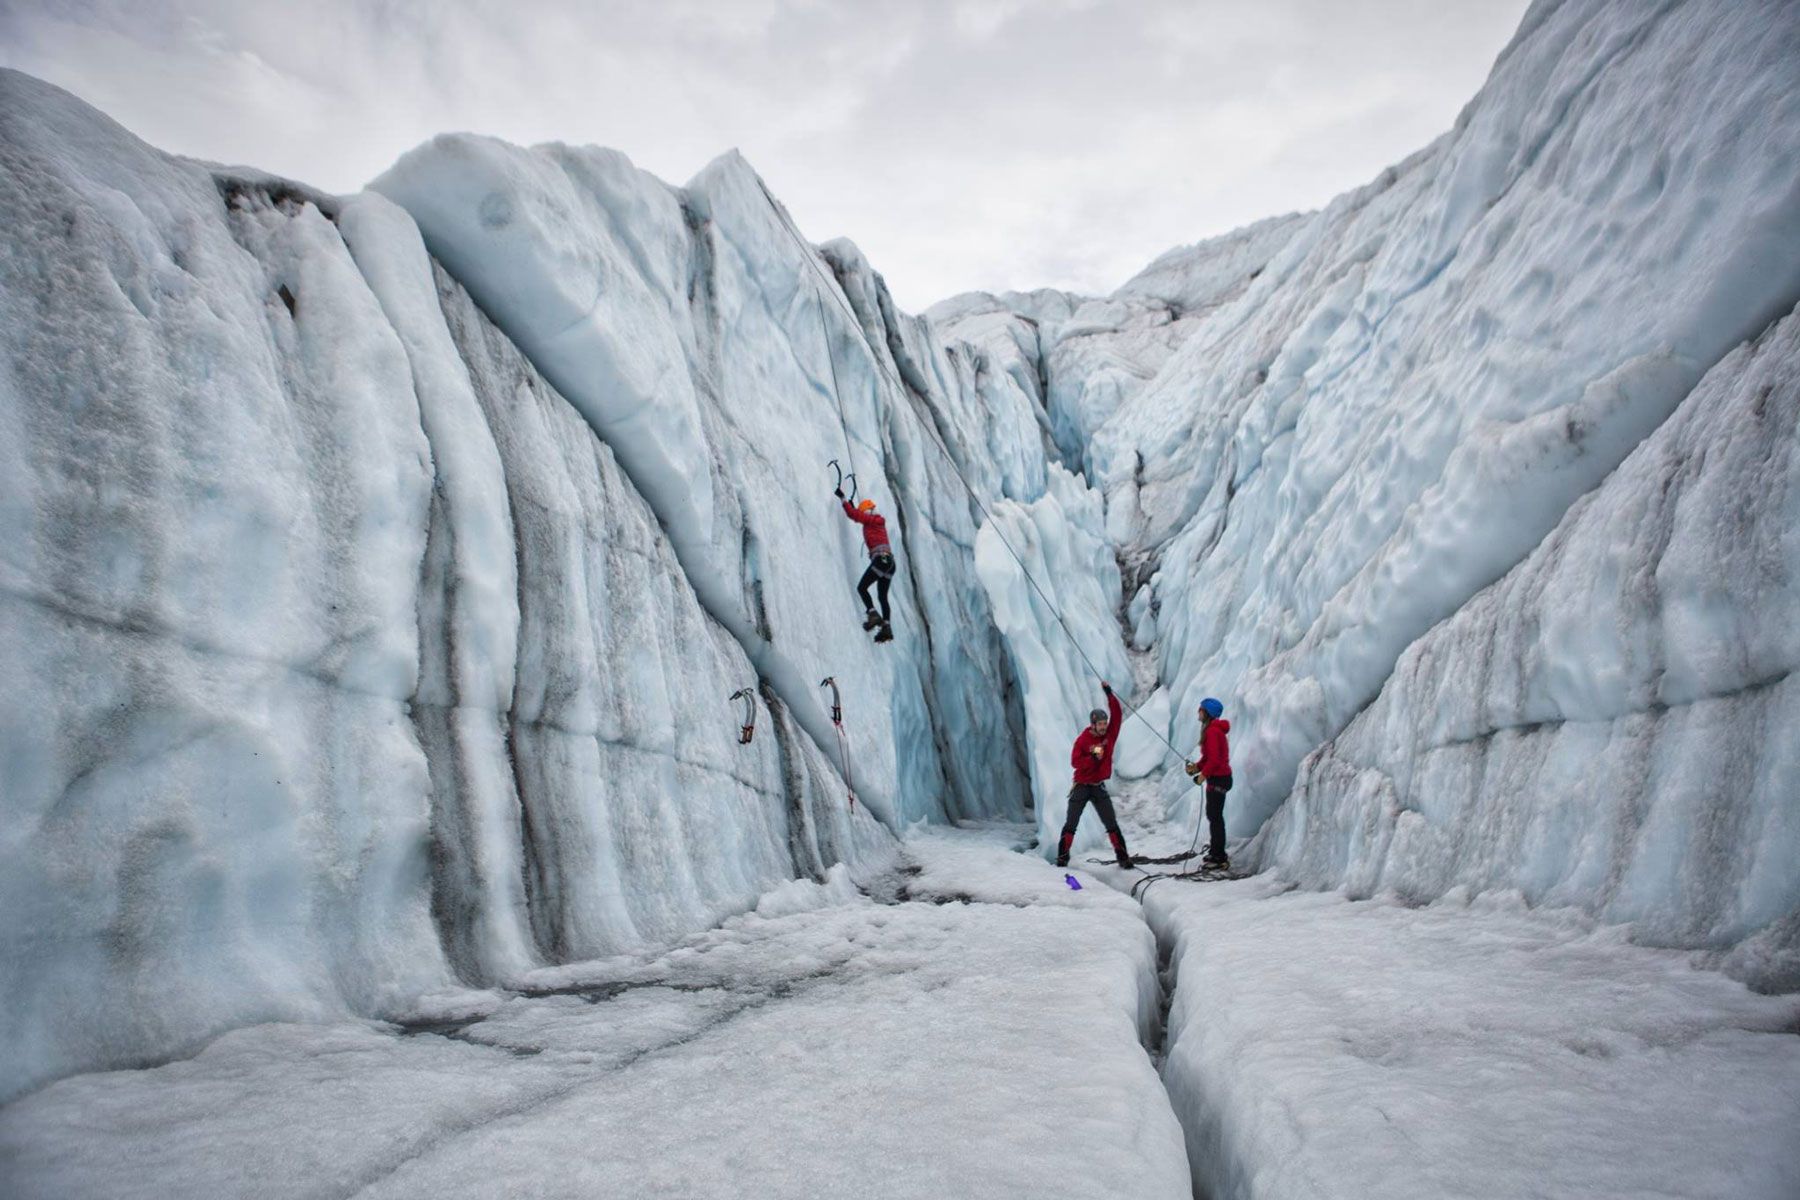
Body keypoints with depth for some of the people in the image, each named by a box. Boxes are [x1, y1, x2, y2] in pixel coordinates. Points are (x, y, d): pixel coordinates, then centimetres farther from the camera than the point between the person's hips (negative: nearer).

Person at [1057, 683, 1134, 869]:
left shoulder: (1109, 735, -2)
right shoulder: (1082, 740, -11)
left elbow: (1116, 714, -10)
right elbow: (1075, 761, -18)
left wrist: (1109, 695, -17)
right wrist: (1093, 758, -31)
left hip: (1099, 787, 2)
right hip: (1081, 786, -2)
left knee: (1112, 825, 1)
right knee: (1071, 824, 2)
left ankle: (1123, 857, 6)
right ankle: (1062, 856, 11)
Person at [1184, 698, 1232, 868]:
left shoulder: (1212, 731, -21)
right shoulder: (1214, 729, 12)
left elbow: (1214, 759, -25)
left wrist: (1203, 774, -14)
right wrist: (1197, 766, 5)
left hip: (1218, 779, -11)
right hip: (1219, 777, 11)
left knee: (1215, 816, -5)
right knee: (1213, 814, 21)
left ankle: (1219, 857, 0)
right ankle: (1216, 847, 35)